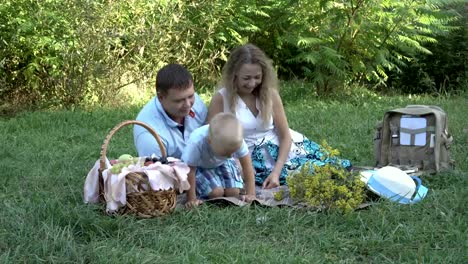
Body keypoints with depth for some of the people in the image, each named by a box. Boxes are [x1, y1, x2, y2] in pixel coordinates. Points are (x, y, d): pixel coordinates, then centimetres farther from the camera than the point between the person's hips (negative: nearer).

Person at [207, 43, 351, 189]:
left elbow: (285, 135, -3)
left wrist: (276, 172, -17)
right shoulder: (221, 99, -11)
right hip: (256, 159, -4)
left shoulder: (270, 94, -3)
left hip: (283, 148, 4)